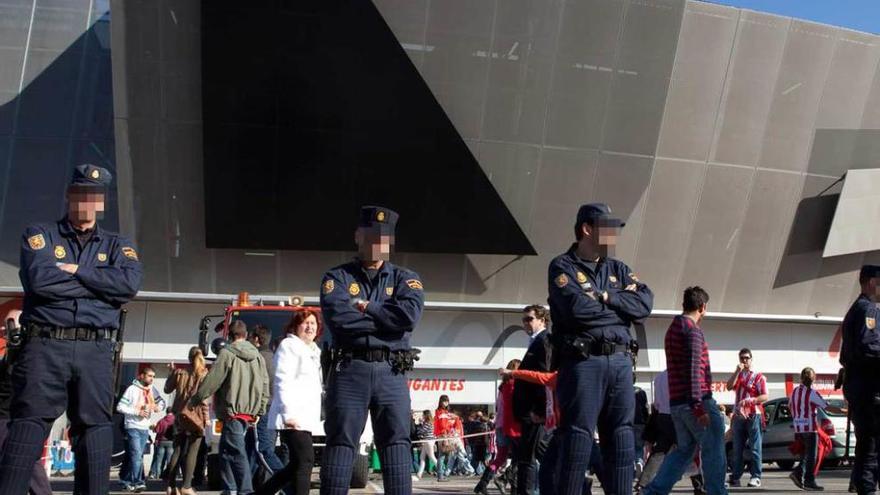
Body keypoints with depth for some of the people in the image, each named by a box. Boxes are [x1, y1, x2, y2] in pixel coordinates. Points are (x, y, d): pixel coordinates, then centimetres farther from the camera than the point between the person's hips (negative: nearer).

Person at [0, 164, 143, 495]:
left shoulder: (117, 245, 18)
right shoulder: (40, 235, 12)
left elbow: (130, 284, -4)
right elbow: (39, 279, -9)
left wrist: (78, 271, -7)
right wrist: (102, 285, -3)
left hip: (95, 350, 2)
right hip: (44, 346, -2)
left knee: (95, 427, -1)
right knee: (28, 424, -8)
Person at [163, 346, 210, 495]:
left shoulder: (180, 373, 6)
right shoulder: (204, 374, -4)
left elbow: (168, 389, 18)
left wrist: (172, 373, 26)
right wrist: (206, 417, -9)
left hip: (180, 416, 4)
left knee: (177, 450, 11)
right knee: (192, 451, -1)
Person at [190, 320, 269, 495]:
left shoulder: (227, 353, -6)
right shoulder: (257, 356, 12)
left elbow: (212, 381, -8)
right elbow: (265, 385, 11)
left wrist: (194, 400, 3)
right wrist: (259, 411, 16)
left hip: (233, 411, -7)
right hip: (250, 412, 7)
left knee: (237, 453, -9)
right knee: (226, 449, 17)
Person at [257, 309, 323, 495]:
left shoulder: (315, 351, 23)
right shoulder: (289, 346, -4)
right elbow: (283, 382, -14)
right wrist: (288, 413, -23)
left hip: (306, 417, 9)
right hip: (293, 416, -9)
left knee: (296, 465, 11)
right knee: (305, 461, -15)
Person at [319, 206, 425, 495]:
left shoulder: (406, 279, 12)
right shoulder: (338, 278, 9)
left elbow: (410, 314, -10)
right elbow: (337, 317, -11)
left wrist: (366, 308, -5)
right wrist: (386, 319, -6)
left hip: (391, 374, 1)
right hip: (349, 371, -1)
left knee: (397, 443, -3)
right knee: (340, 444, -1)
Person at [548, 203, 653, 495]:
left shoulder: (618, 270, 19)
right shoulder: (563, 267, 1)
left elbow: (645, 304, 4)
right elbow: (577, 308, -16)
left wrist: (607, 297, -7)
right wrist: (620, 301, -1)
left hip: (620, 362, 6)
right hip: (582, 362, -6)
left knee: (621, 437, 6)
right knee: (577, 435, -7)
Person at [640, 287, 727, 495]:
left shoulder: (672, 329, 18)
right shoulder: (693, 330, -11)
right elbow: (694, 369, -19)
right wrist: (699, 406, -22)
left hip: (677, 402, 9)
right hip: (697, 401, -9)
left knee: (684, 449, 14)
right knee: (713, 451, 0)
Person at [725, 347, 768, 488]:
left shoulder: (758, 376, 1)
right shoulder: (738, 376, 16)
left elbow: (765, 396, -8)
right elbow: (729, 387, -2)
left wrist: (749, 400, -22)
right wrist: (737, 371, -8)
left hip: (754, 416, -5)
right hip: (739, 416, 5)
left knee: (755, 448, -6)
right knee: (737, 449, 6)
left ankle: (756, 477, -7)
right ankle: (735, 477, 8)